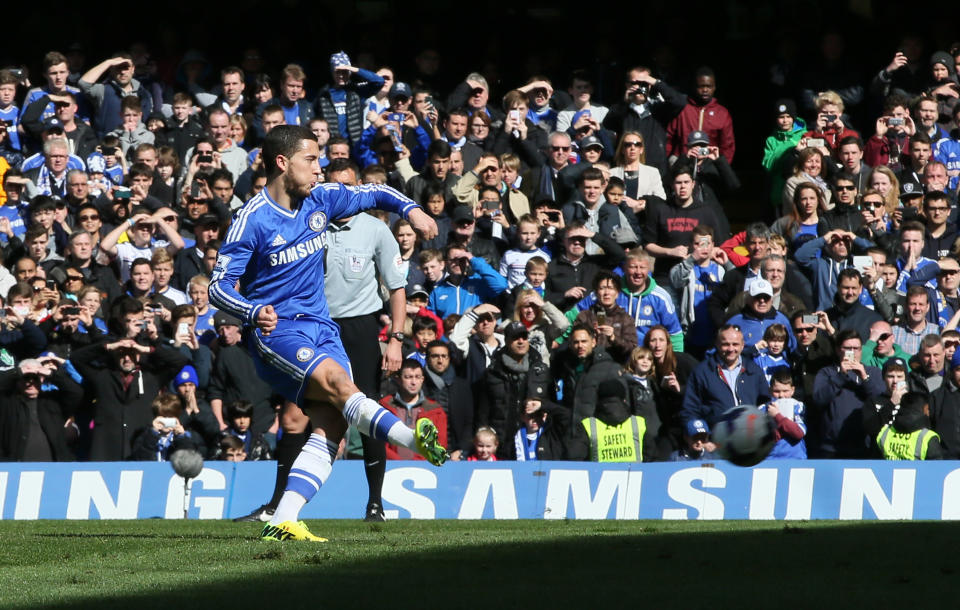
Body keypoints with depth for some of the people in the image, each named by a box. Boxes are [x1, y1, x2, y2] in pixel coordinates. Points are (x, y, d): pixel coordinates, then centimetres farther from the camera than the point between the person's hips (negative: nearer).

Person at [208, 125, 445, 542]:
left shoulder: (321, 200, 7)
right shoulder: (253, 219, -10)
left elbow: (374, 194, 23)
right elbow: (218, 285, -11)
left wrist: (410, 209, 3)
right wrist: (255, 312, -30)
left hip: (320, 327, 6)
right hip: (276, 331, -6)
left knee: (333, 426, -11)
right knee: (337, 381, -30)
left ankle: (282, 522, -15)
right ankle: (414, 439, -45)